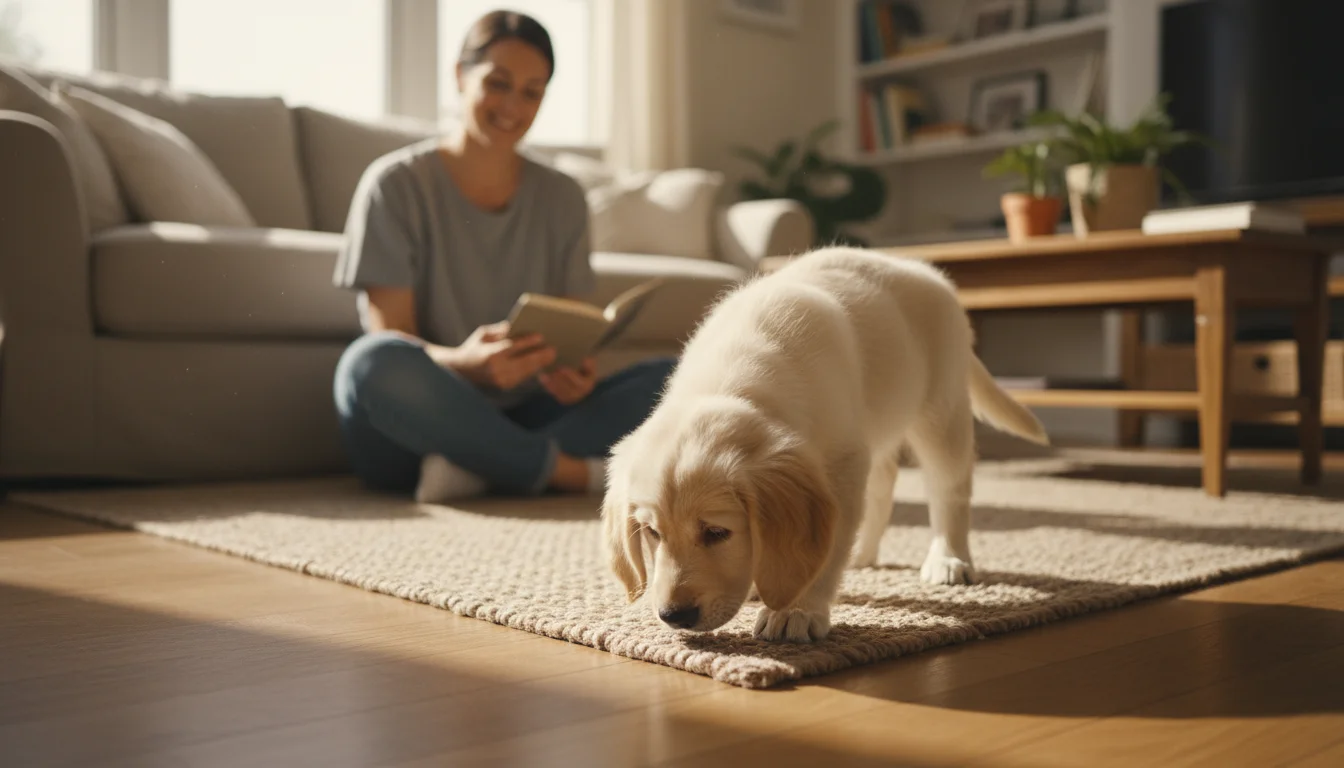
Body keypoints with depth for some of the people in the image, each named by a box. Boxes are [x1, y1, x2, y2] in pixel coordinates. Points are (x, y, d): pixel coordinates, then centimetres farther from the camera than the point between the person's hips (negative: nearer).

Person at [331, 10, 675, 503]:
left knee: (667, 380, -17)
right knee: (375, 360, -36)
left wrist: (575, 373, -18)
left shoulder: (562, 199, 10)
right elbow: (389, 339, -9)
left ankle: (475, 470, -29)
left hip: (519, 420, 4)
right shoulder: (396, 184, -2)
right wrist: (465, 362, -31)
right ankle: (573, 471, -23)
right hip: (414, 436, -3)